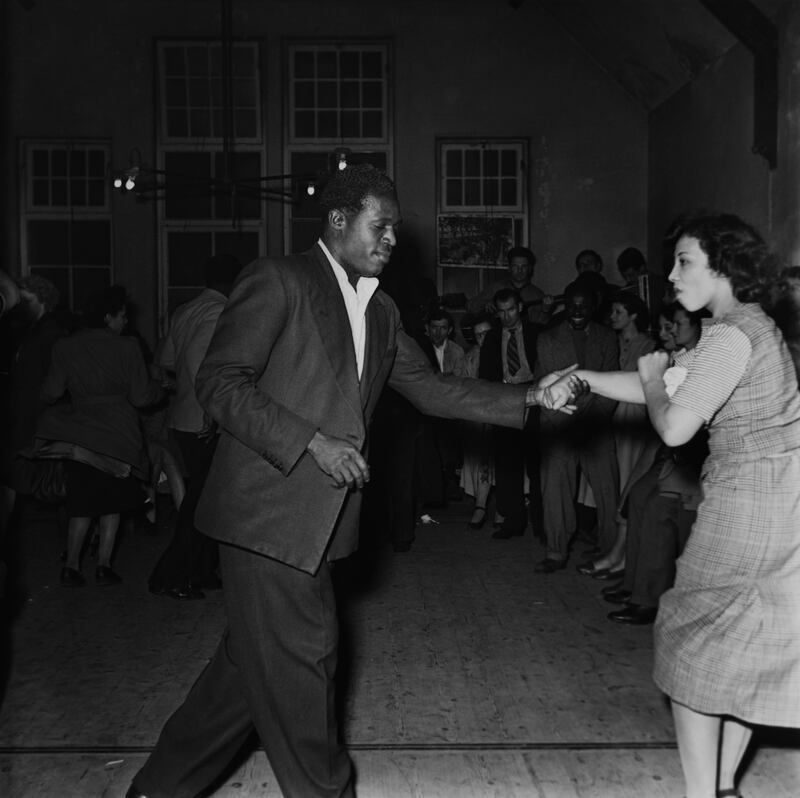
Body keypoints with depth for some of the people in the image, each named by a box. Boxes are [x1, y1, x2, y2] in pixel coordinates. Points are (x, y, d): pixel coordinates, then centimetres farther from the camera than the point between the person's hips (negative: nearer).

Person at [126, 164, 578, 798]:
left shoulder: (380, 312, 16)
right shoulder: (278, 280, -8)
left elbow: (432, 389, 15)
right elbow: (220, 382, -14)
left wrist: (530, 397, 4)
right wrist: (314, 444, -19)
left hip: (316, 518, 8)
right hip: (270, 511, -8)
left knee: (258, 662, 15)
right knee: (302, 657, 3)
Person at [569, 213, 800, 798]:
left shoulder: (730, 335, -17)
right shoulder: (753, 324, 14)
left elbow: (674, 427, -24)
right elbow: (666, 392, 15)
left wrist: (652, 379, -4)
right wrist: (583, 379, 10)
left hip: (748, 503, -9)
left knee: (694, 640, 3)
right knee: (745, 647, 16)